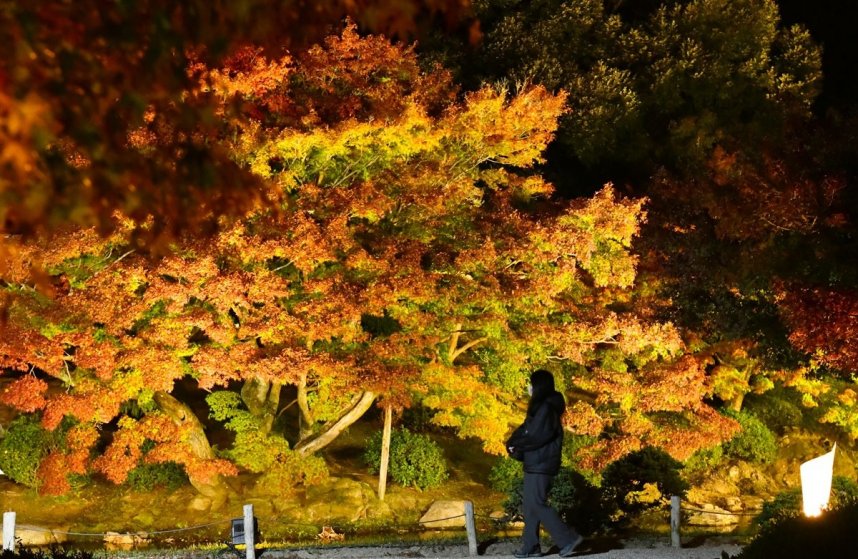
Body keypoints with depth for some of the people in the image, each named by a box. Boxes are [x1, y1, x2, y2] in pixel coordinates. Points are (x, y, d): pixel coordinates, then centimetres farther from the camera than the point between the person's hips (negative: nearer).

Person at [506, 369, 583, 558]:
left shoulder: (547, 409, -16)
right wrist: (512, 443, -2)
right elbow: (524, 429, 15)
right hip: (535, 464, 10)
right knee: (529, 505, 10)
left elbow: (536, 436, -21)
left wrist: (517, 445, -7)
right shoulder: (539, 407, 16)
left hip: (541, 465, -10)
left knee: (537, 504, -10)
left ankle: (569, 538, -8)